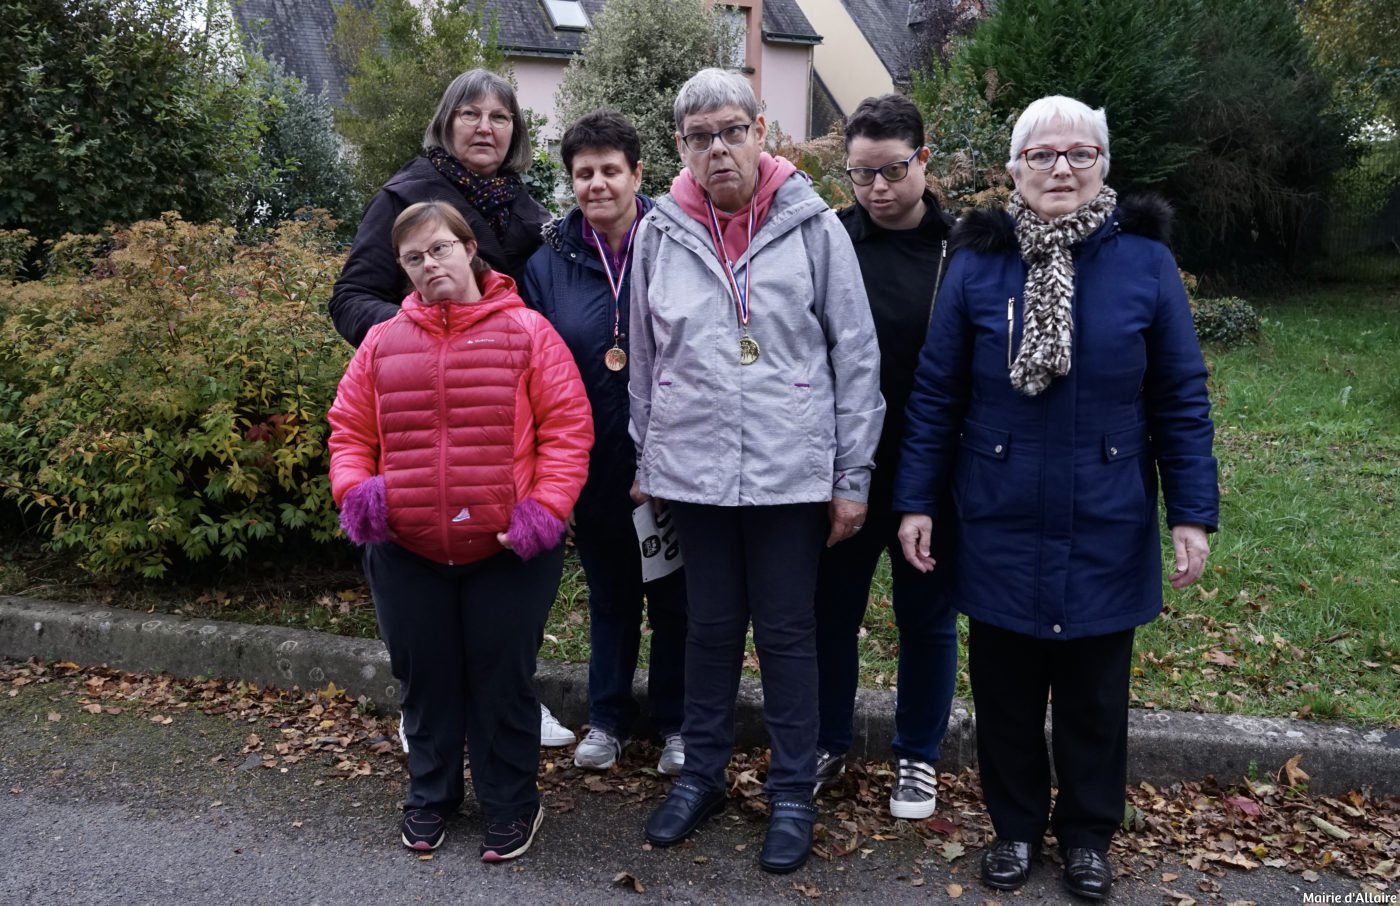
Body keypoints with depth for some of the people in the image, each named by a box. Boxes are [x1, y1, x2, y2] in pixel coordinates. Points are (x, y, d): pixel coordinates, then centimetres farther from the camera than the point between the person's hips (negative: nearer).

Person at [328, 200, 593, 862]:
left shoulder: (527, 332, -4)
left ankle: (511, 803, 28)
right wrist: (353, 487, -8)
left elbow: (567, 428, -7)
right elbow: (350, 431, 11)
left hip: (510, 549, -3)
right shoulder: (383, 343, 5)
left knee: (502, 678, 9)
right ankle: (430, 794, 37)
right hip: (405, 551, 3)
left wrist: (546, 506, -16)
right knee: (424, 677, 16)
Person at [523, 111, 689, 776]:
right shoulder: (550, 261, -1)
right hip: (595, 465, 2)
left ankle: (676, 722, 30)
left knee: (674, 594, 13)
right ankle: (608, 717, 35)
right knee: (609, 594, 18)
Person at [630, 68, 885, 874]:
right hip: (694, 470, 2)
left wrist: (854, 476, -4)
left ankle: (794, 795, 22)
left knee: (788, 632, 7)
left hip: (791, 471, -2)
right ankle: (702, 775, 31)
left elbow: (857, 355, -3)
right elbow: (646, 359, 12)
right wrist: (646, 461, 13)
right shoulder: (661, 232, 3)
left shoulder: (814, 225, -4)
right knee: (710, 627, 14)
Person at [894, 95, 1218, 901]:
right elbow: (935, 395, 1)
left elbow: (1182, 401, -1)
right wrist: (916, 501, -1)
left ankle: (1089, 834, 34)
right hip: (1001, 529, 1)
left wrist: (1194, 515, -4)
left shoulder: (1144, 261, -3)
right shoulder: (977, 263, -2)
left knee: (1094, 695, 14)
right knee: (1006, 689, 13)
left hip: (1105, 532, 0)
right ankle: (1016, 825, 33)